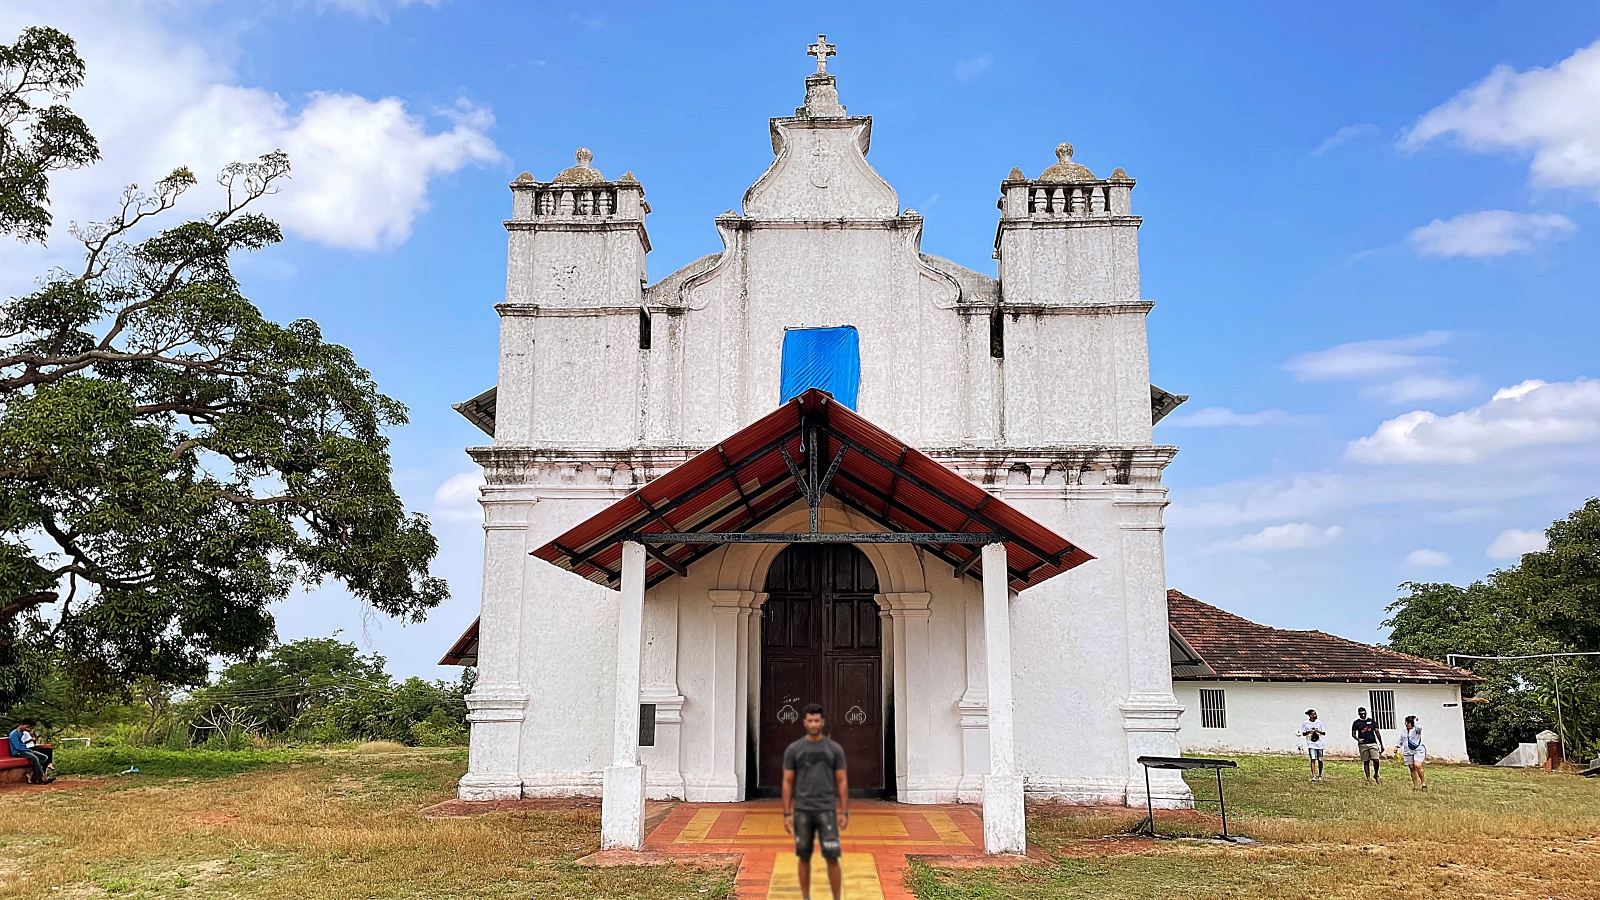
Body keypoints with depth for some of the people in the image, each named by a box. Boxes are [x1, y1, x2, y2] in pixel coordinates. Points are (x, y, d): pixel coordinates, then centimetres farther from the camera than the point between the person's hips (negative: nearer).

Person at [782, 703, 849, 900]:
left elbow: (842, 781, 2)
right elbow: (788, 782, 2)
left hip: (827, 810, -1)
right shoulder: (793, 749, 0)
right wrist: (787, 813, -2)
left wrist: (844, 812, -3)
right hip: (802, 811, 1)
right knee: (804, 856, 9)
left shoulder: (835, 749, 0)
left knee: (831, 856, -6)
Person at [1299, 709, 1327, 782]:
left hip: (1319, 744, 3)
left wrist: (1319, 731, -11)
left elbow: (1324, 733, 9)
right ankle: (1313, 776, -18)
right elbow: (1303, 734, 3)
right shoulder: (1305, 723, -1)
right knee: (1313, 759, -15)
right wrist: (1308, 732, -17)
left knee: (1320, 760, 6)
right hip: (1311, 744, -3)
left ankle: (1319, 776, 23)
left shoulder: (1319, 723, 7)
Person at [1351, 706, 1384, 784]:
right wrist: (1358, 739, -12)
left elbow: (1377, 732, 11)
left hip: (1373, 743, 0)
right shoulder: (1356, 723, 5)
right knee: (1366, 762, 2)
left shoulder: (1372, 721, 9)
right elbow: (1353, 734, 10)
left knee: (1376, 760, -11)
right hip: (1363, 745, 0)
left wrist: (1381, 744, 9)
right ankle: (1368, 779, 8)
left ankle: (1376, 775, 13)